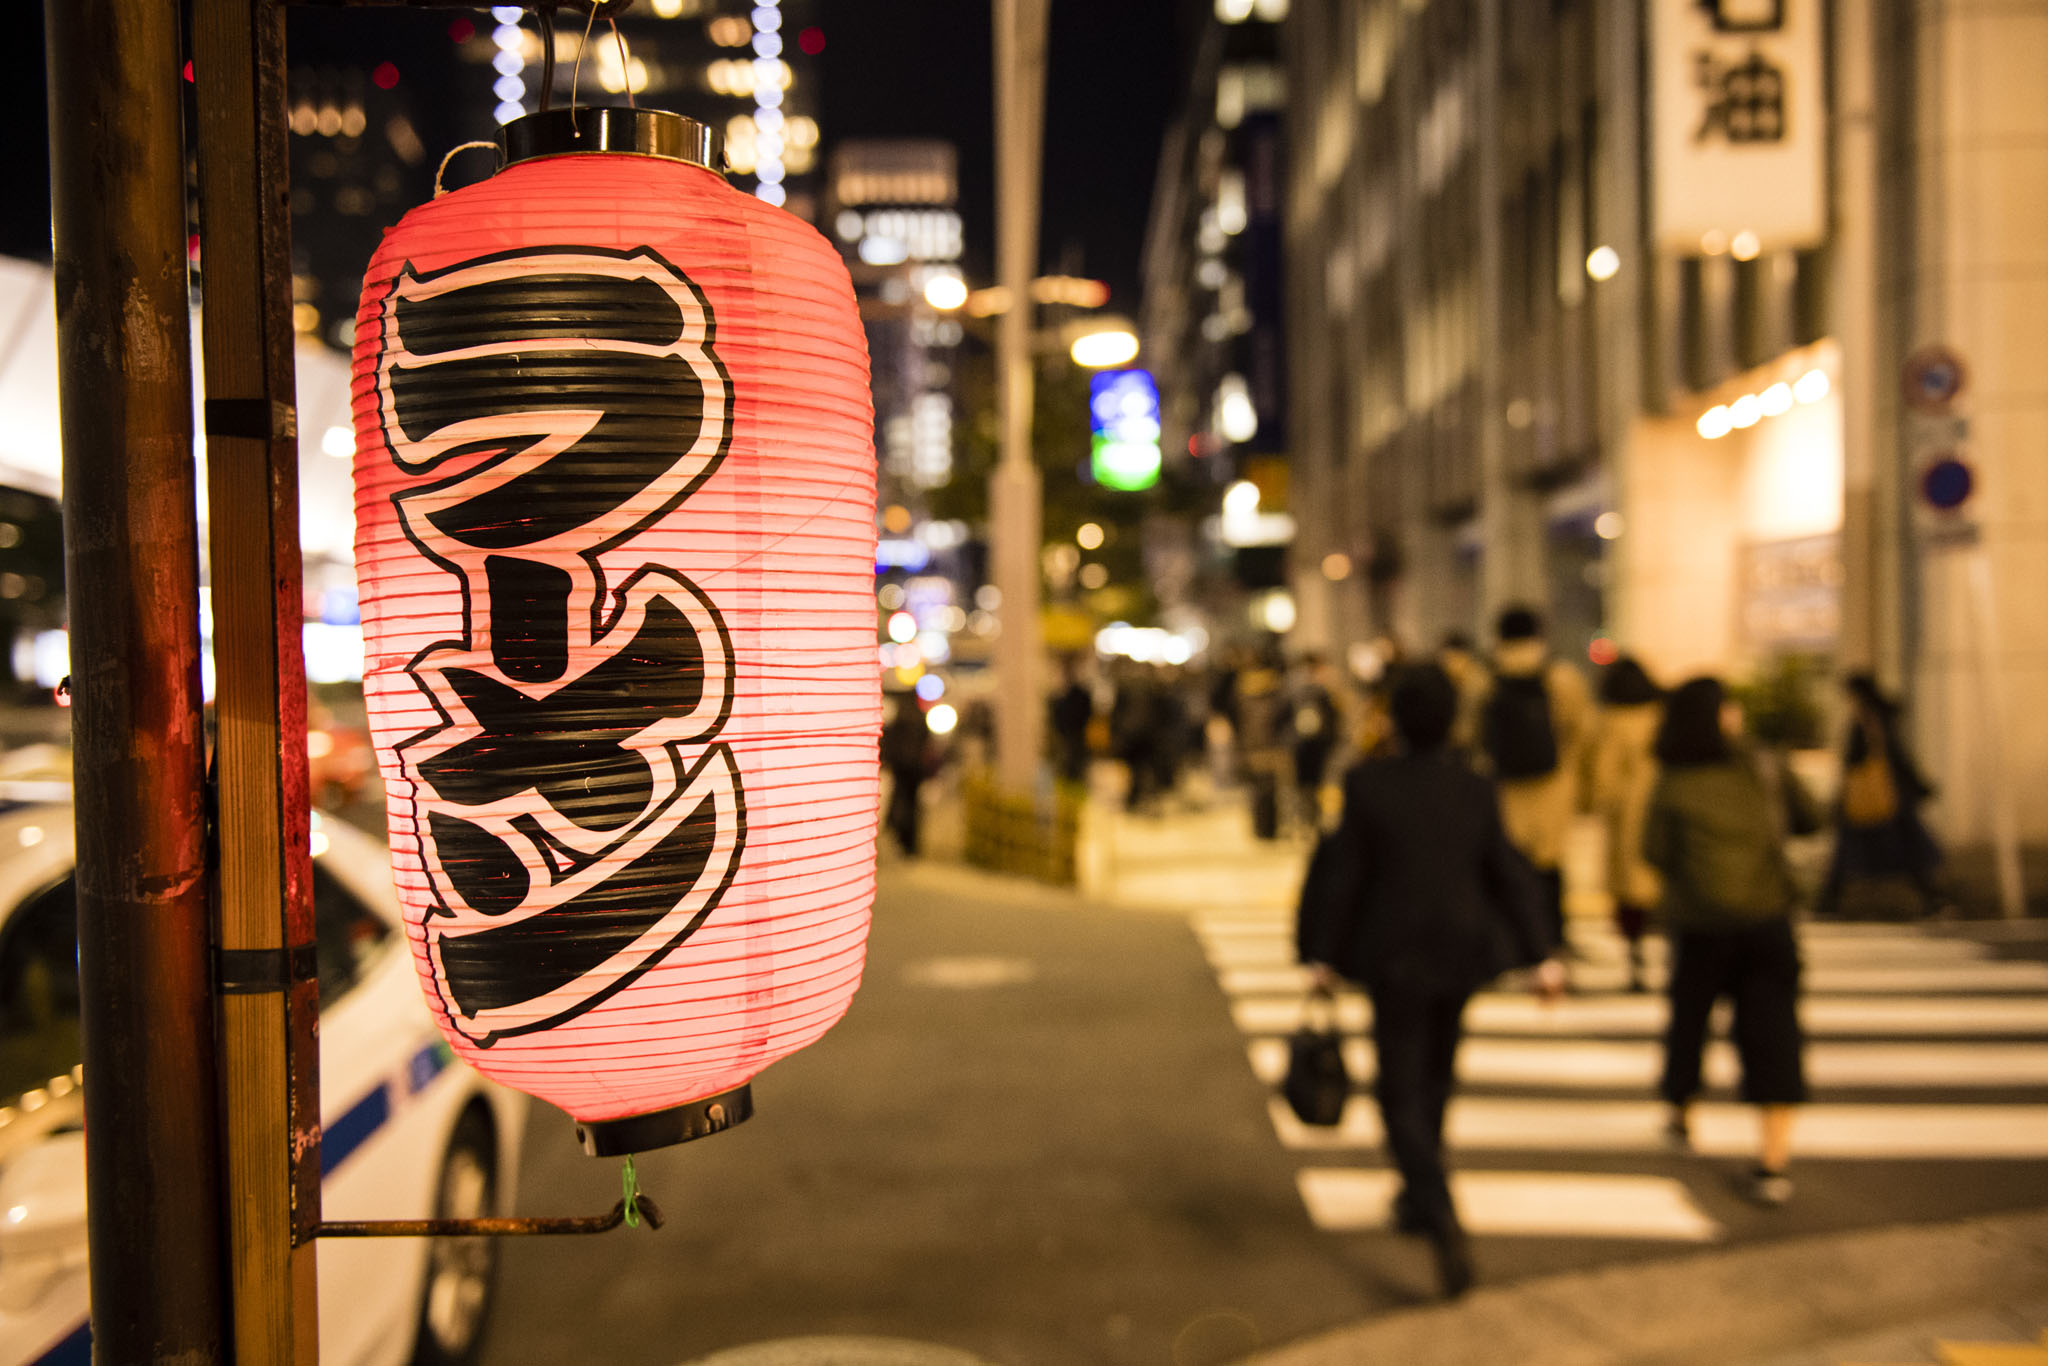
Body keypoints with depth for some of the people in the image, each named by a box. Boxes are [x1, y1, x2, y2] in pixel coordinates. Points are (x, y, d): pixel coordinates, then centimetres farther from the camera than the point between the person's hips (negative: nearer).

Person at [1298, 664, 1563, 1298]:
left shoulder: (1366, 784, -13)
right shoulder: (1475, 790, -4)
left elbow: (1342, 876, -10)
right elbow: (1510, 877, -4)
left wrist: (1322, 955, -2)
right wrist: (1542, 955, 2)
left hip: (1395, 959, -4)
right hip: (1463, 952, 4)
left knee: (1401, 1096, 3)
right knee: (1433, 1078, 23)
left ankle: (1444, 1223, -16)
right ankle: (1417, 1199, 37)